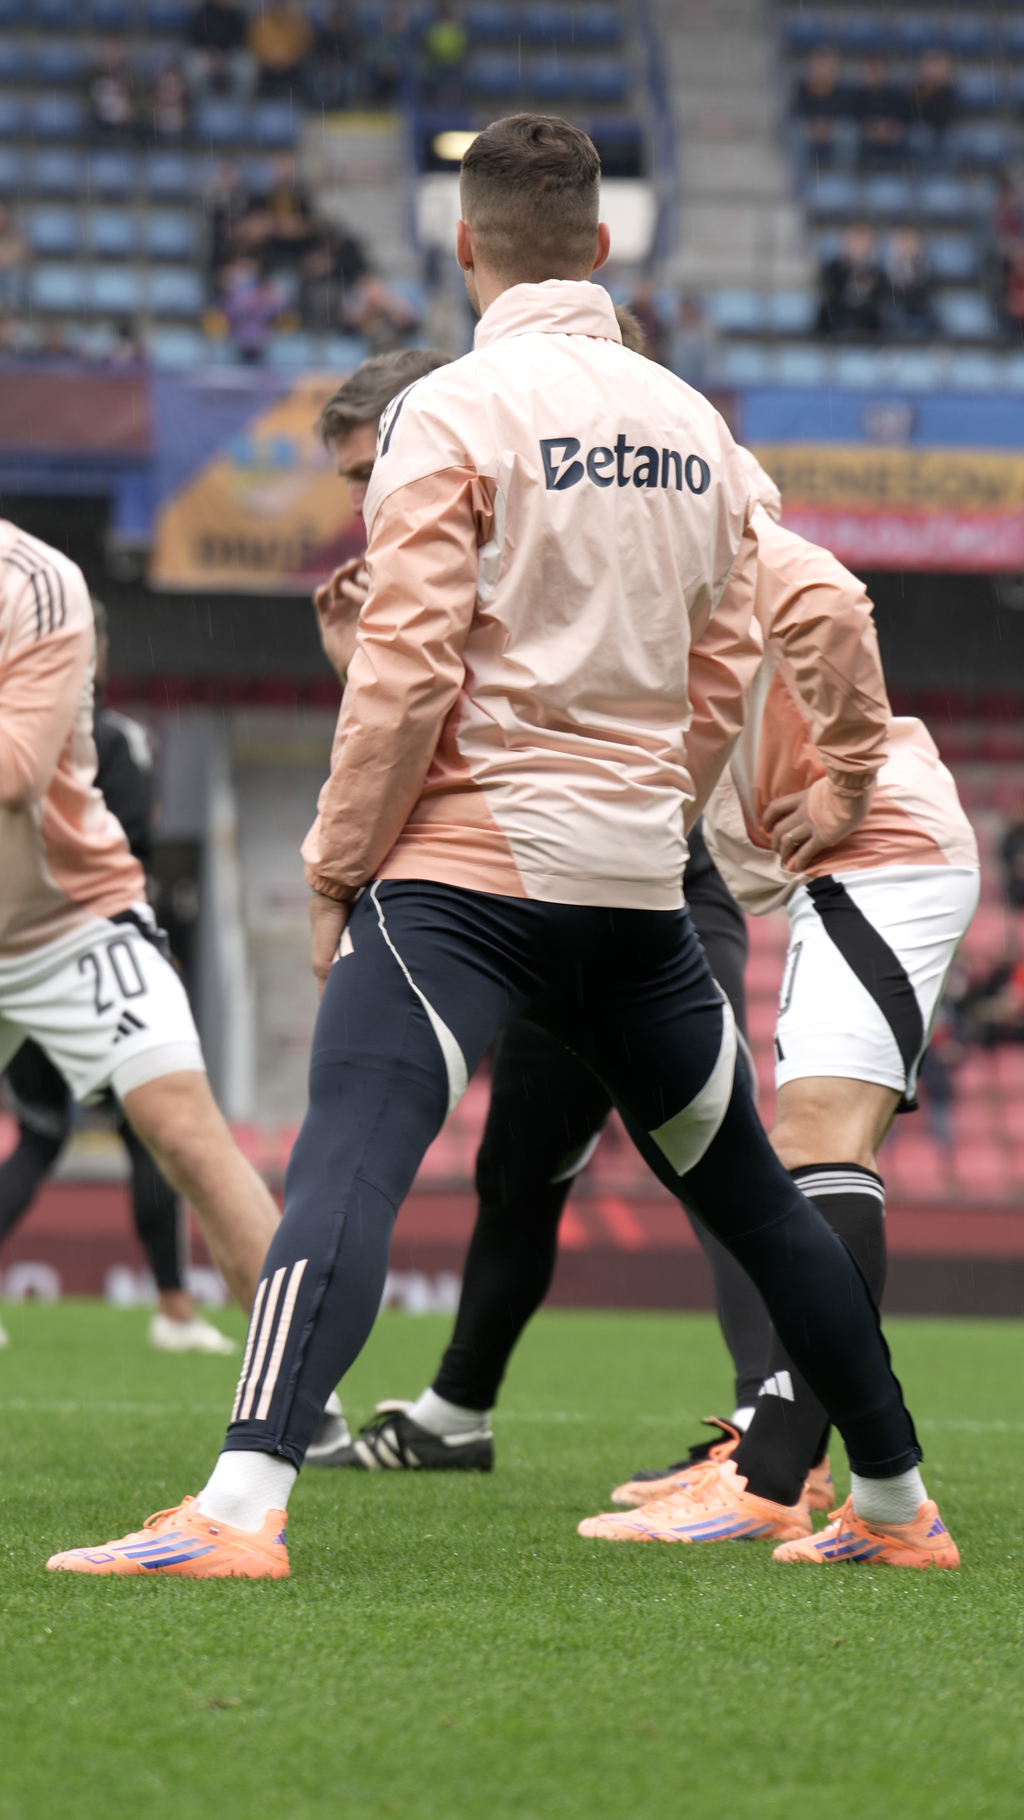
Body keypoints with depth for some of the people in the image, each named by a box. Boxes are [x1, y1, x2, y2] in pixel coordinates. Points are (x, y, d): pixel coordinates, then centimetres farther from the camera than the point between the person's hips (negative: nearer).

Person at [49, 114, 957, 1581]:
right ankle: (895, 1502, 29)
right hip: (639, 878, 6)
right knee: (745, 1187, 19)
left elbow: (406, 668, -12)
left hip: (471, 858, -6)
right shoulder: (695, 427, 10)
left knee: (347, 1167, -18)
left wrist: (336, 865, -3)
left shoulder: (454, 414, -7)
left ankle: (239, 1509, -35)